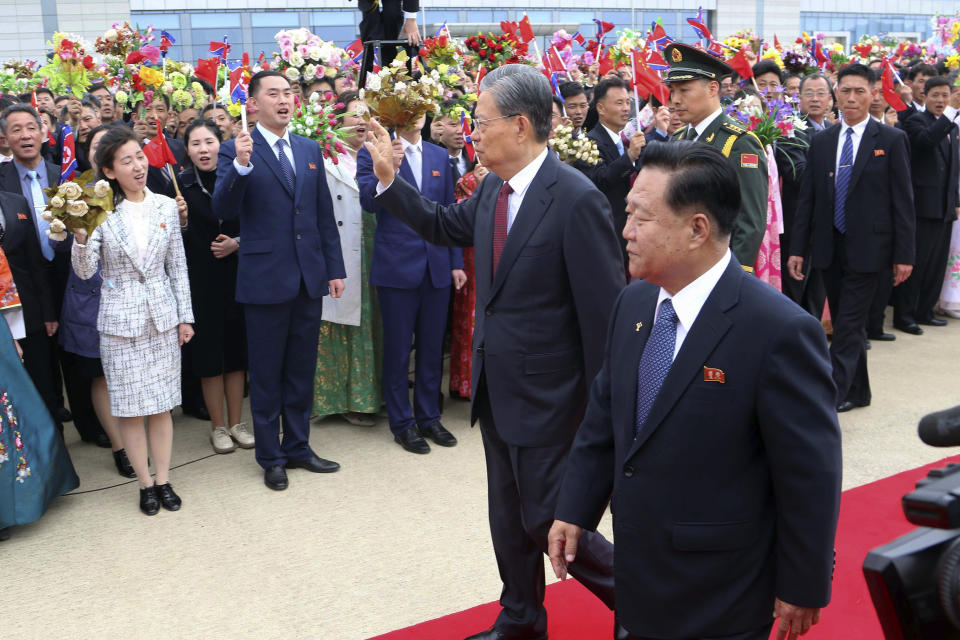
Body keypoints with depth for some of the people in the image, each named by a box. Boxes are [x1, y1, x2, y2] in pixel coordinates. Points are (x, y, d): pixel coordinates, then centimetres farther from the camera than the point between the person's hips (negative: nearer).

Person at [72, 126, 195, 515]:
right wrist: (80, 236, -26)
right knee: (130, 407, 4)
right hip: (120, 319, -2)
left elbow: (177, 267, 7)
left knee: (162, 404, 9)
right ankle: (145, 483, 17)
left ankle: (163, 480, 20)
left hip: (162, 317, 2)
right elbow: (85, 272, -8)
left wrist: (185, 317, 7)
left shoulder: (167, 206, 1)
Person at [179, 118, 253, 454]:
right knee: (208, 351, 4)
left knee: (236, 347, 8)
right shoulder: (181, 184, -5)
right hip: (199, 279, -2)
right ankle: (218, 425, 19)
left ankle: (237, 422, 22)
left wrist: (236, 243, -9)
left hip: (235, 275, 2)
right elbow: (176, 239, -5)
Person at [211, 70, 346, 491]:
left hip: (309, 277, 5)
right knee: (266, 374, 7)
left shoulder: (310, 150, 10)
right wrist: (240, 165, -29)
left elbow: (325, 214, 12)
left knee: (302, 370, 14)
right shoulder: (236, 151, -4)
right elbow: (223, 211, -15)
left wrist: (335, 268, 9)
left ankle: (297, 447, 29)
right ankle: (271, 458, 20)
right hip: (265, 278, -4)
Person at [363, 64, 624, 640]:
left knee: (547, 521, 1)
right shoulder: (494, 189, 3)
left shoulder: (577, 199, -21)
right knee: (508, 517, 20)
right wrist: (389, 180, 13)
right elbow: (446, 226, 23)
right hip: (497, 386, 8)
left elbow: (605, 310, -20)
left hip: (546, 393, -8)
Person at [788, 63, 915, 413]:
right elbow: (807, 198, 8)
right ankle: (858, 391, 25)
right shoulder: (821, 142, 8)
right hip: (829, 248, 4)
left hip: (866, 248, -4)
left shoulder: (891, 140, -2)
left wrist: (904, 254, -7)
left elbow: (903, 201, -4)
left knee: (849, 324, -5)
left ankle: (834, 395, -2)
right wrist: (797, 248, 2)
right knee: (846, 324, 12)